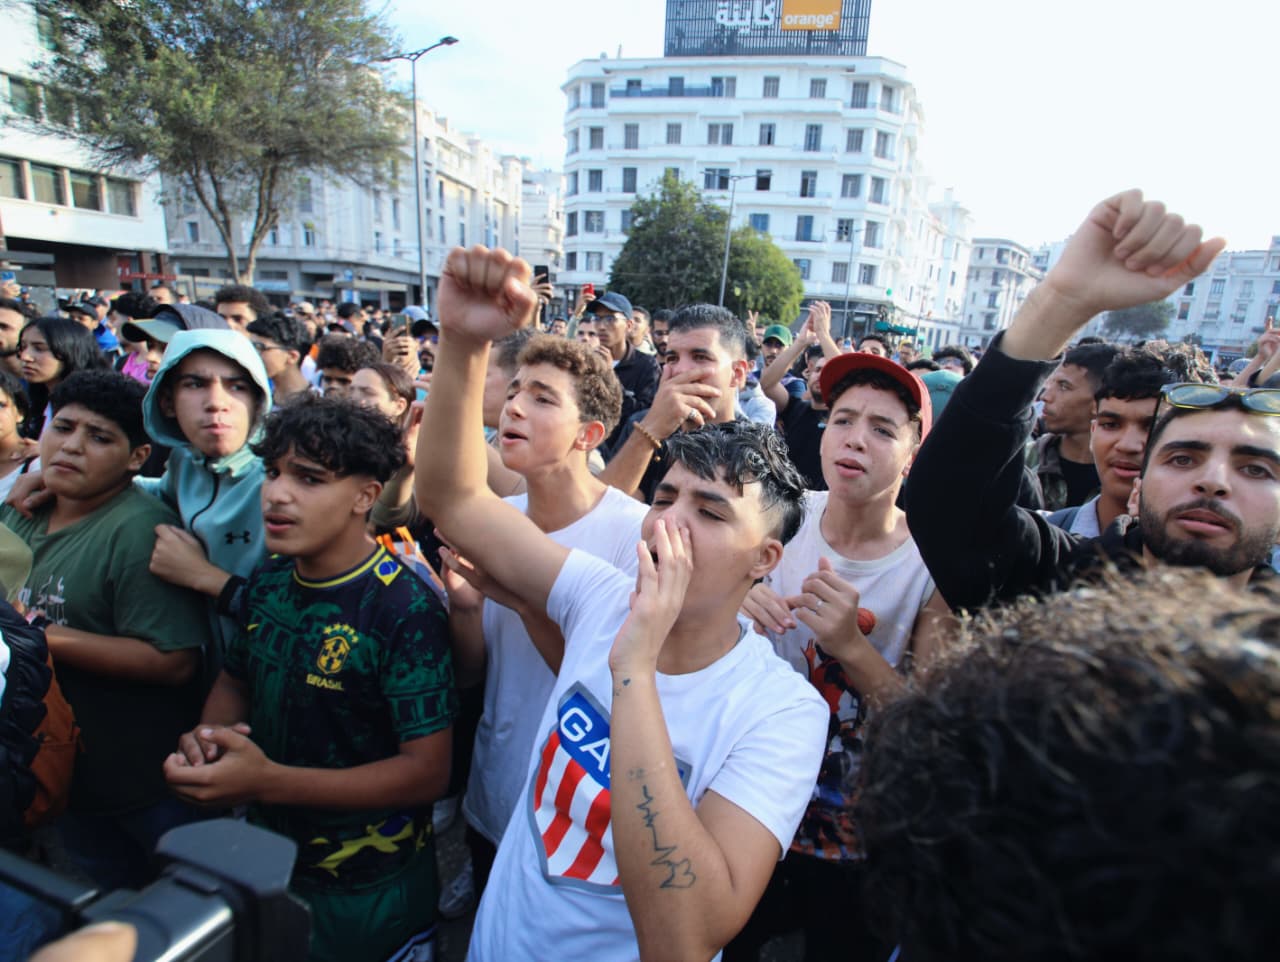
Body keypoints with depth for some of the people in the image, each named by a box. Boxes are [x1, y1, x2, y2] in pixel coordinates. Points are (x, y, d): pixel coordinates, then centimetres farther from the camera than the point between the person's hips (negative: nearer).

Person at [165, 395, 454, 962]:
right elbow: (235, 681, 10)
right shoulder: (269, 580, -6)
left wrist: (267, 781, -30)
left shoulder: (405, 609, -27)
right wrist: (205, 740, -12)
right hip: (266, 856, 6)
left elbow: (426, 771, -26)